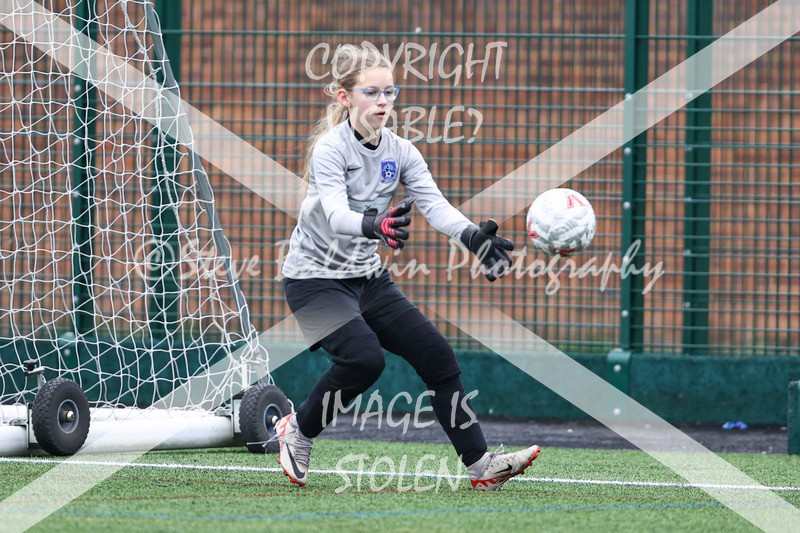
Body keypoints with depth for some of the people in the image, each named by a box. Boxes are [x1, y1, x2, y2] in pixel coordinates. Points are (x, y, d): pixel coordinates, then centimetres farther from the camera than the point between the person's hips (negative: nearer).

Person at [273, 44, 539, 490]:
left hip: (368, 278, 7)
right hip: (316, 278, -7)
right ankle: (298, 431, -4)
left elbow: (435, 204, -14)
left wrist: (473, 236, -34)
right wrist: (375, 226, -56)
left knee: (437, 354, -1)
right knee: (364, 357, -27)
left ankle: (481, 464, 3)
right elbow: (336, 215, -34)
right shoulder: (330, 150, -18)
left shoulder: (400, 152, 0)